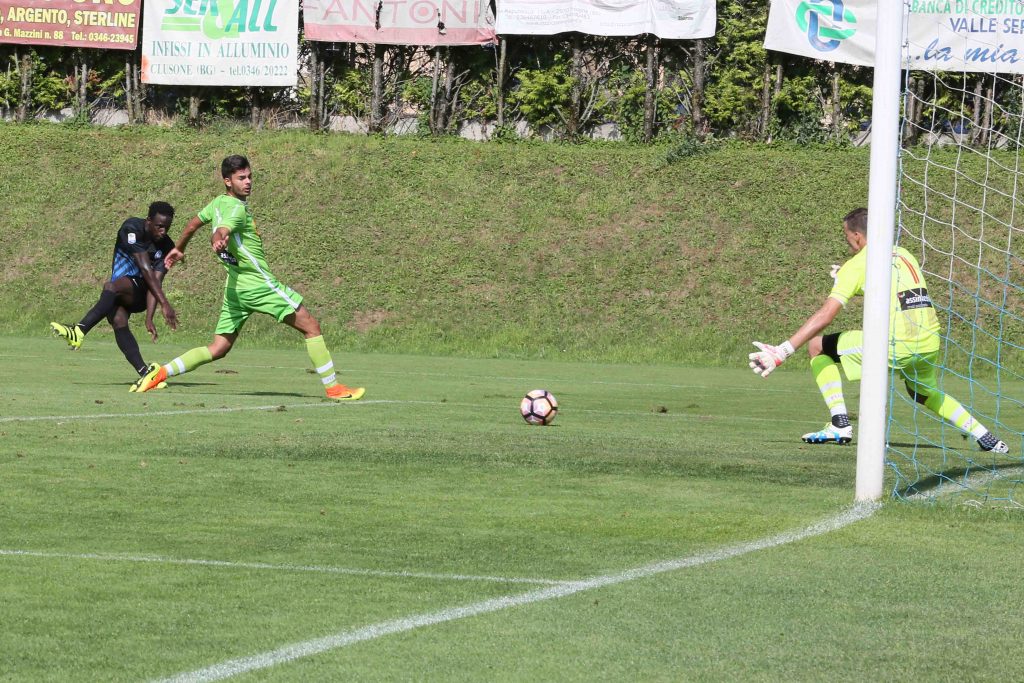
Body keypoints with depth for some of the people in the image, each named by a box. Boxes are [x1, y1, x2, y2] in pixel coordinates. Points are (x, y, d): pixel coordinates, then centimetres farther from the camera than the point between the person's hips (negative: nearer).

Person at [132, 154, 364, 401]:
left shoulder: (219, 203, 10)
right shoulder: (236, 209, -16)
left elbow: (194, 223, 25)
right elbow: (220, 231, -35)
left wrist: (179, 248, 42)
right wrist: (218, 241, -59)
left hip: (235, 287, 9)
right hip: (259, 284, -9)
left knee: (217, 349, 9)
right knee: (311, 327, 0)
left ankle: (161, 372, -4)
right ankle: (333, 387, 1)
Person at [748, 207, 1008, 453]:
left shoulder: (856, 265, 1)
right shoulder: (905, 255, 18)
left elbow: (823, 317, -7)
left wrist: (782, 352, -7)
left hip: (894, 345, -6)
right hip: (930, 343, 6)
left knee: (817, 345, 8)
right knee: (924, 393, 37)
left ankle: (840, 424, -2)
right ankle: (984, 436, 27)